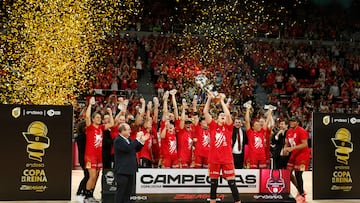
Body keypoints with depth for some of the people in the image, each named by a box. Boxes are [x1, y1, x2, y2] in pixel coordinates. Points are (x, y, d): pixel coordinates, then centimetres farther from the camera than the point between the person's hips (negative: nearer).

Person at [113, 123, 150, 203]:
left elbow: (136, 149, 20)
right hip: (122, 171, -9)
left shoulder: (128, 139, 15)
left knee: (128, 191, 13)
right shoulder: (118, 140, -14)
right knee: (121, 192, -5)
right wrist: (137, 139, -21)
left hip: (130, 170, 9)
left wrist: (142, 141, 6)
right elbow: (128, 148, -27)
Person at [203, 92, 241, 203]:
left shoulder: (228, 127, 4)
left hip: (227, 159, -1)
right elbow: (205, 112, 0)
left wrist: (222, 100, -7)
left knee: (232, 183, -1)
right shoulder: (213, 126, 7)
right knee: (213, 183, 9)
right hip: (214, 159, 1)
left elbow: (228, 114, -12)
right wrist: (209, 98, -4)